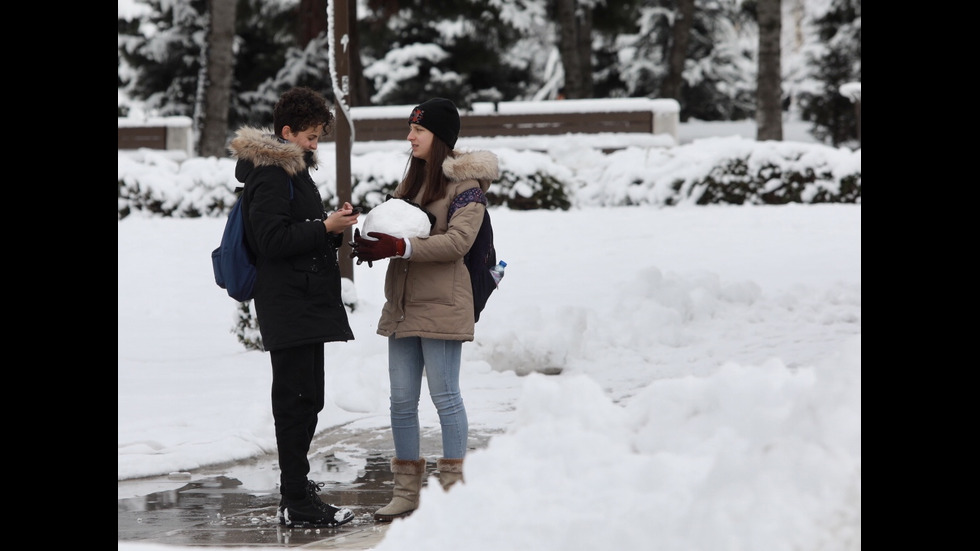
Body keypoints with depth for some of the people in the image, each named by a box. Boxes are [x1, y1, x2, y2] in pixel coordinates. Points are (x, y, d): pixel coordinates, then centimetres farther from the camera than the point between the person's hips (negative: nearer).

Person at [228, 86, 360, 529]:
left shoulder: (291, 170, 21)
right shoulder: (270, 174, -12)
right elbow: (271, 239, -19)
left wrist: (334, 230, 7)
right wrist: (325, 228, -18)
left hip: (307, 304, 10)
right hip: (289, 305, -10)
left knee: (303, 398, 16)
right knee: (298, 397, -11)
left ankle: (294, 482, 27)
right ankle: (297, 502, -11)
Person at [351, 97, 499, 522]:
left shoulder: (466, 183, -6)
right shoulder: (414, 178, 18)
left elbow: (458, 241, -16)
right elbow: (395, 225, 20)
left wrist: (400, 248, -24)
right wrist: (371, 241, -4)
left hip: (441, 305, -8)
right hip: (402, 303, 8)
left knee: (444, 396, -4)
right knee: (401, 400, 7)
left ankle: (452, 487, 4)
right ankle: (406, 491, 13)